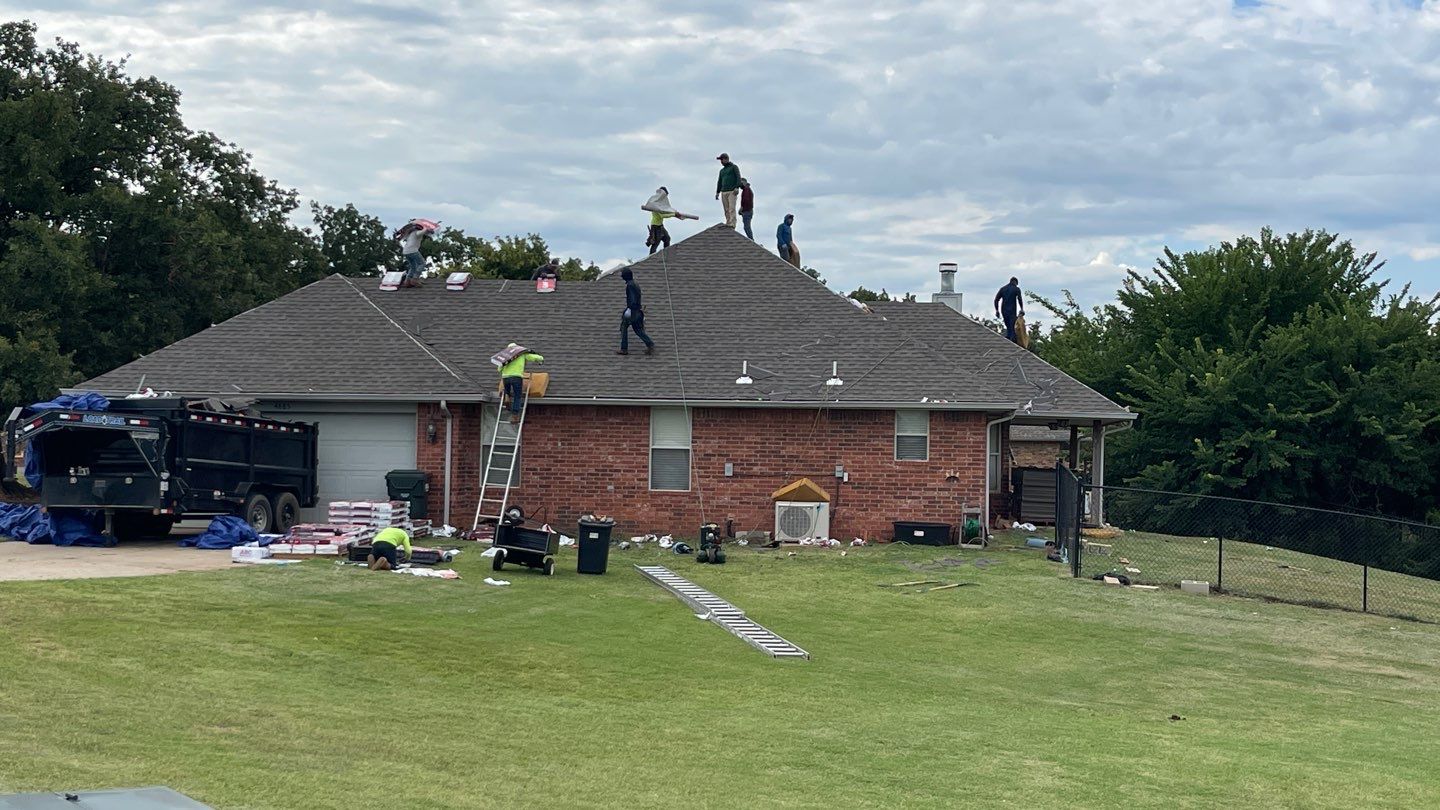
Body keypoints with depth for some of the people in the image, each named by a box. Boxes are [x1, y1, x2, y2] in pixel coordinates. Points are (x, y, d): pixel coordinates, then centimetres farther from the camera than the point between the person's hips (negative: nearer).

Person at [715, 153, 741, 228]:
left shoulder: (734, 167, 4)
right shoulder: (722, 170, 24)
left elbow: (738, 177, -8)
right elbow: (719, 182, 23)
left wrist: (737, 187, -22)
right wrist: (717, 192, 12)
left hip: (732, 192, -6)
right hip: (724, 192, 6)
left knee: (731, 208, -16)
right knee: (726, 210, -1)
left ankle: (732, 224, -23)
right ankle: (728, 224, -2)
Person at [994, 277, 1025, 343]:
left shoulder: (1003, 288, 13)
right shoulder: (1016, 289, -1)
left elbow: (996, 300, 9)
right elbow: (1020, 299, -14)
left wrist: (997, 310, 12)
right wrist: (1022, 309, -6)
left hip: (1004, 311, 5)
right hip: (1012, 311, -5)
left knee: (1008, 328, 16)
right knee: (1013, 328, 0)